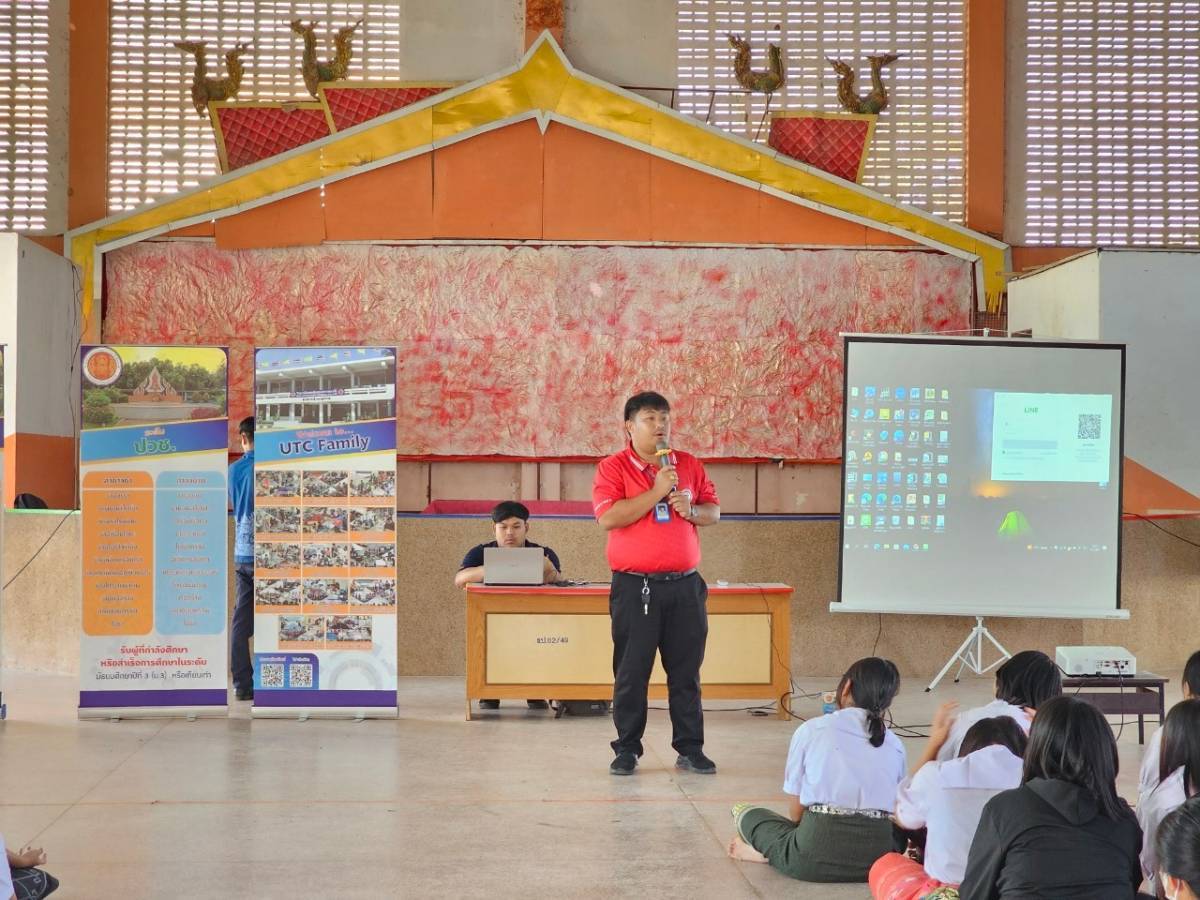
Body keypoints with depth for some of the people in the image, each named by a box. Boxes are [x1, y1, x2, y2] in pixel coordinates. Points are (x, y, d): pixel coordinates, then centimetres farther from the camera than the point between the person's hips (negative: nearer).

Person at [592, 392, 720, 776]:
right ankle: (626, 750, 10)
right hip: (635, 586, -3)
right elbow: (608, 517, -15)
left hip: (685, 585, 4)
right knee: (631, 672, 1)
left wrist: (692, 510, -7)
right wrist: (657, 492, -17)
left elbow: (714, 511, 15)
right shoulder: (613, 467, -2)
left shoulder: (690, 465, 12)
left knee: (686, 671, 6)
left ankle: (690, 749, 13)